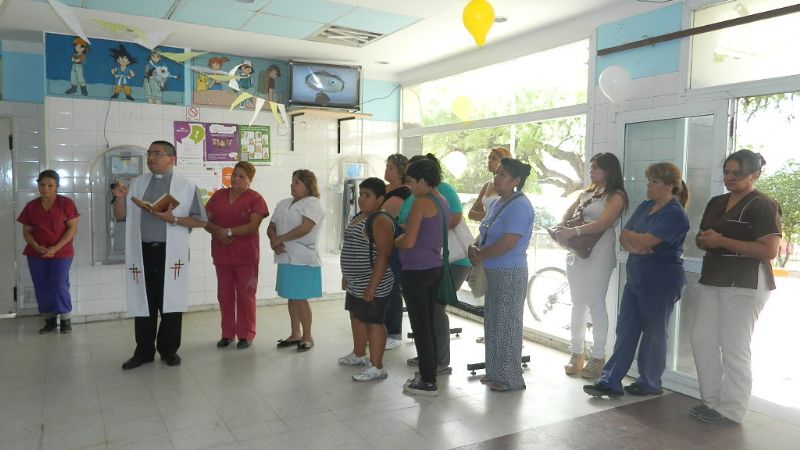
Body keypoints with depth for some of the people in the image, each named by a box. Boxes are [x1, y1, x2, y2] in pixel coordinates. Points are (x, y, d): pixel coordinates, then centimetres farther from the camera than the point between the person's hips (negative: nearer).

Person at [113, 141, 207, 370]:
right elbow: (120, 216, 14)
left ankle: (169, 350, 19)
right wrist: (120, 197, -5)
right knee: (144, 302, 7)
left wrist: (173, 219, -16)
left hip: (171, 253, -3)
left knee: (171, 302, 5)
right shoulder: (137, 183, 11)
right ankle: (144, 351, 19)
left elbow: (200, 221, -2)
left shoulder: (186, 186, 0)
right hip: (143, 252, 3)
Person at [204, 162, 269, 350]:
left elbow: (253, 226, -16)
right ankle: (227, 333, 21)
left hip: (245, 256, -4)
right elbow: (206, 220, 5)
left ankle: (246, 334, 13)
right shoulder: (218, 195, 9)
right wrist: (217, 231, -15)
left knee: (245, 295, 4)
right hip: (221, 254, 4)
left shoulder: (255, 198, -6)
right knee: (224, 295, 10)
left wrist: (228, 231, -20)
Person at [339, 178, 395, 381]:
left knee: (373, 321, -4)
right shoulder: (358, 217, 13)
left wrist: (372, 286, -26)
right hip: (356, 283, 10)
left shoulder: (380, 220, -18)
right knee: (357, 317, 21)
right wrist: (346, 276, 22)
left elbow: (383, 255, -24)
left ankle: (376, 367, 4)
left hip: (372, 284, -10)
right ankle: (359, 354, 38)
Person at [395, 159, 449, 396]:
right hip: (435, 267, 9)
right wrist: (405, 233, 18)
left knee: (419, 327, 0)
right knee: (429, 324, 16)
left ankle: (428, 382, 7)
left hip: (416, 271, -9)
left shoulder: (422, 202, -15)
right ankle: (429, 374, 26)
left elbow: (408, 242, -17)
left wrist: (395, 241, 2)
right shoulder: (443, 202, 12)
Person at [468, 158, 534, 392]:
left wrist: (479, 254, -11)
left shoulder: (519, 206, -17)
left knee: (506, 325, -1)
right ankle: (495, 372, 29)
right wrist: (475, 247, -3)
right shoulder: (498, 202, 12)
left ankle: (510, 379, 12)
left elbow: (507, 243, -24)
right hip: (494, 272, 9)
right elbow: (485, 232, 18)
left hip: (509, 274, -9)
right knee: (493, 322, 16)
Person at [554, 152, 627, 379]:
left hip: (598, 255, -7)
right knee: (578, 304, 10)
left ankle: (598, 357, 6)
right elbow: (568, 214, 16)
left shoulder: (616, 196, -4)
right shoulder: (586, 193, 18)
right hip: (576, 252, 7)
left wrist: (574, 231, -28)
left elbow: (604, 223, -19)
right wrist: (561, 229, -6)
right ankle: (575, 353, 17)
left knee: (595, 304, -3)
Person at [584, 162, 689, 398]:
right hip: (635, 279, 8)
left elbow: (647, 240, -24)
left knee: (653, 334, 7)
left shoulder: (675, 214, -14)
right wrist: (634, 245, -16)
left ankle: (649, 383, 22)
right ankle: (610, 382, 12)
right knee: (625, 332, 8)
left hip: (660, 283, -7)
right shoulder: (645, 207, 10)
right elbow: (624, 238, 6)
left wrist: (629, 235, -5)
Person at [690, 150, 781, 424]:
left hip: (745, 284, -8)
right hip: (713, 279, 8)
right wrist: (705, 239, -5)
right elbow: (702, 239, 20)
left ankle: (731, 409, 10)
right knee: (702, 339, 9)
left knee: (734, 346, -2)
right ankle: (712, 400, 21)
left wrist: (722, 241, -20)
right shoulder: (716, 203, 14)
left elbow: (769, 250, -19)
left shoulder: (763, 206, -9)